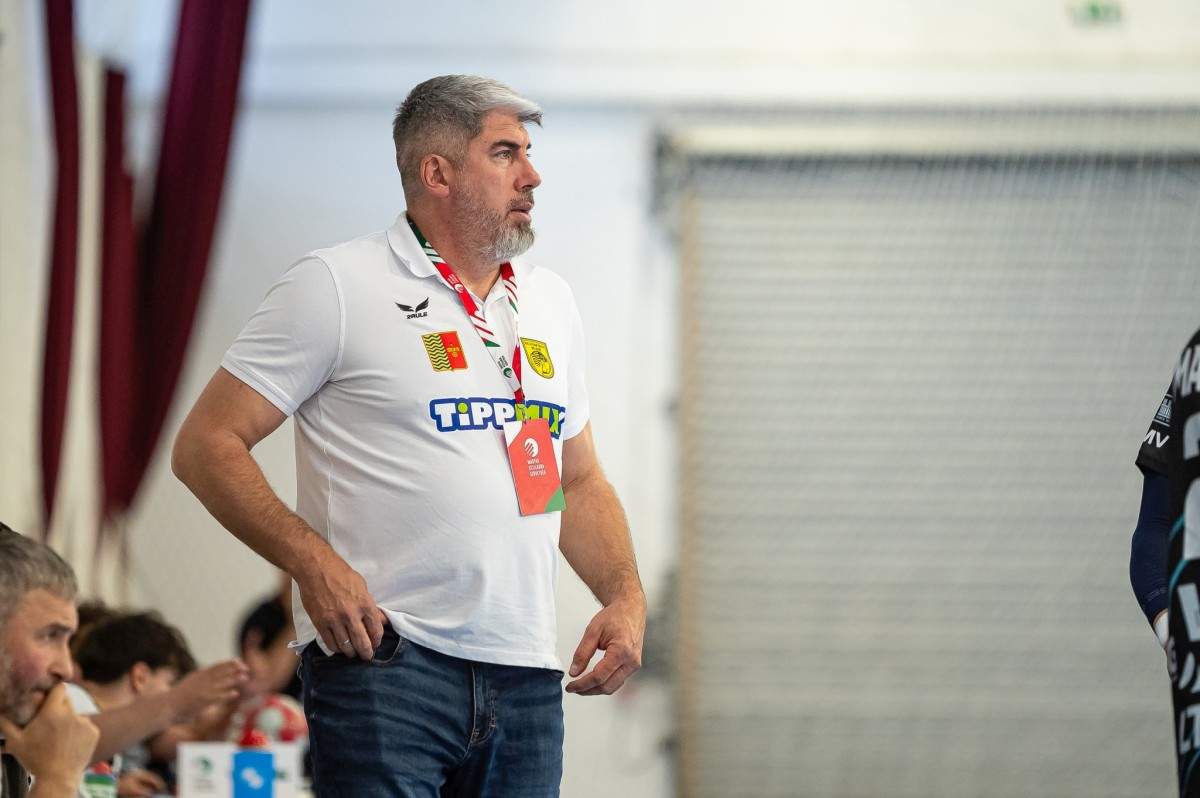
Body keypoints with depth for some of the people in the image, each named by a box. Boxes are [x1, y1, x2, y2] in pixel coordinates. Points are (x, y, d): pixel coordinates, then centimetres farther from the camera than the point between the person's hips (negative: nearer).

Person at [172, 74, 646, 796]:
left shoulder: (549, 301, 18)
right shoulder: (338, 285, -1)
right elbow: (207, 446, -4)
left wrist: (627, 599, 8)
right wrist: (313, 562, -17)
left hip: (526, 680, 6)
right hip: (382, 657, -6)